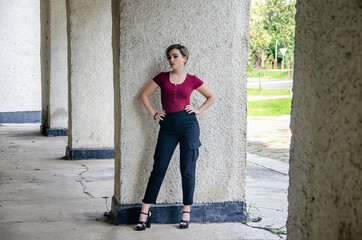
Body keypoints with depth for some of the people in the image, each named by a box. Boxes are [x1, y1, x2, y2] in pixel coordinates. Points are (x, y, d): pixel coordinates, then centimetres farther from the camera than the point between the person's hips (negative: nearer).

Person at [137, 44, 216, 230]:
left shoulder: (192, 80, 4)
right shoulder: (162, 77, 6)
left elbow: (211, 97, 16)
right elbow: (144, 95, 13)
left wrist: (198, 111, 6)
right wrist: (154, 114, 7)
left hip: (188, 124, -1)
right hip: (168, 126, 1)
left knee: (187, 170, 3)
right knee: (159, 168, 1)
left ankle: (186, 211, 14)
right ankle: (145, 211, 7)